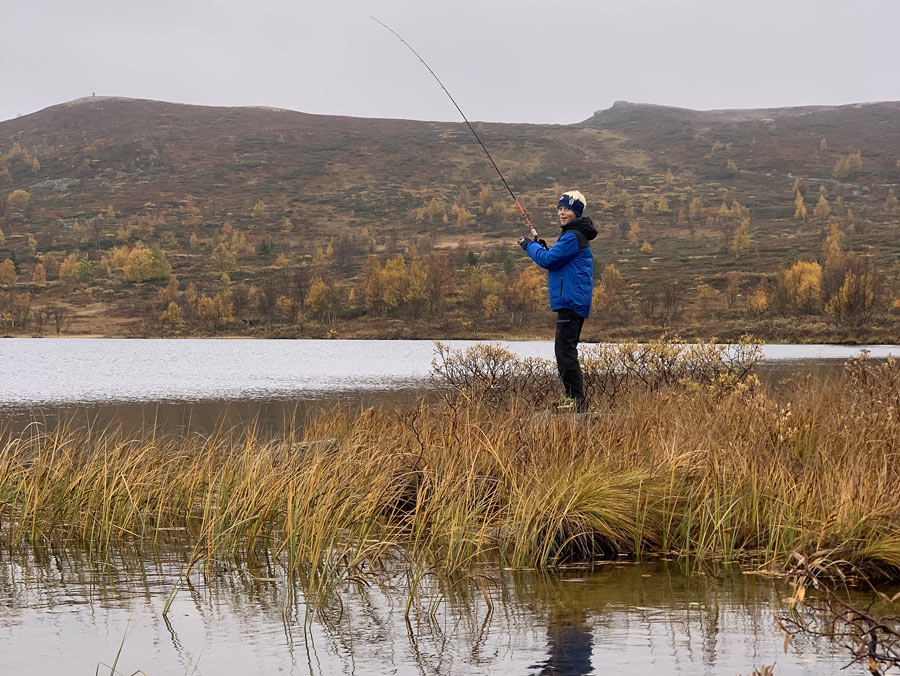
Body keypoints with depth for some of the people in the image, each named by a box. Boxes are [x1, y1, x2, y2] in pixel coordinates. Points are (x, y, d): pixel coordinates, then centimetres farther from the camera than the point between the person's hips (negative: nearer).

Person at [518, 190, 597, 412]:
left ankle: (577, 399, -15)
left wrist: (529, 245, -1)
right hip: (573, 301, 11)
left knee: (565, 350, -13)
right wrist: (542, 247, 11)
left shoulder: (573, 237, -14)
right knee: (566, 350, 15)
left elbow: (548, 260, -17)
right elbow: (558, 262, 26)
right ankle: (574, 398, 19)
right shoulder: (577, 235, 19)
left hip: (571, 301, -11)